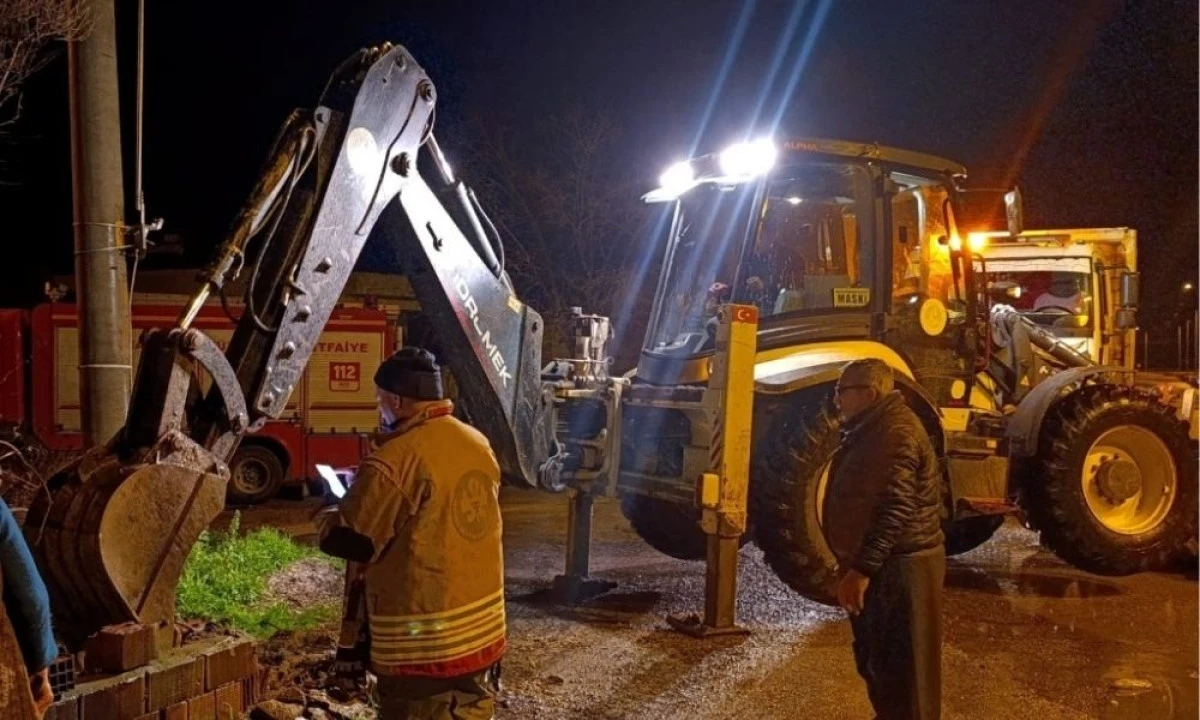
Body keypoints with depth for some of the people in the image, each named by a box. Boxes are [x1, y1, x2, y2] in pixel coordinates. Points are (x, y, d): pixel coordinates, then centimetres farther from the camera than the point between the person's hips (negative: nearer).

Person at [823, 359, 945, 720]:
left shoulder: (895, 431, -19)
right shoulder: (875, 428, 15)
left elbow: (895, 509, -26)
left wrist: (862, 568, -26)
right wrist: (857, 564, 25)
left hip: (897, 569, -11)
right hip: (882, 565, 11)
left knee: (901, 668, -4)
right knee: (874, 660, 19)